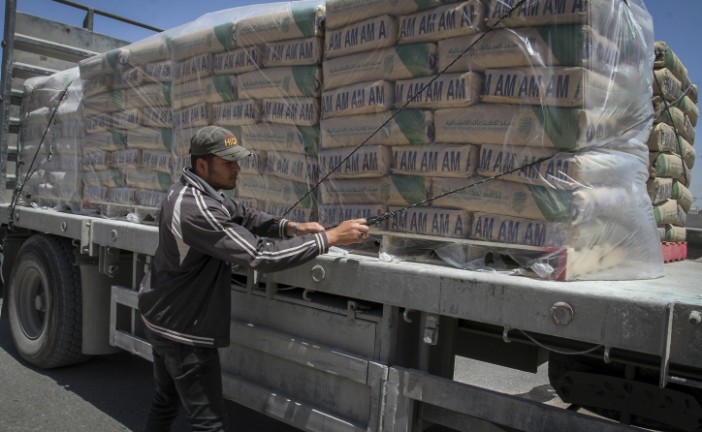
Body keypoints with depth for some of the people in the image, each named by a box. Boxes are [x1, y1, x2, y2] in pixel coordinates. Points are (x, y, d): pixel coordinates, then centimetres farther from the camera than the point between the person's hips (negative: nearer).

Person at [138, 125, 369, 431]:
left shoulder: (190, 191, 2)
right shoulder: (197, 208, -30)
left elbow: (243, 215, 7)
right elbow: (261, 255, -33)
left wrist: (291, 228, -10)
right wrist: (330, 237, -29)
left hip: (164, 320, 10)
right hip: (184, 331, -10)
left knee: (166, 401, 26)